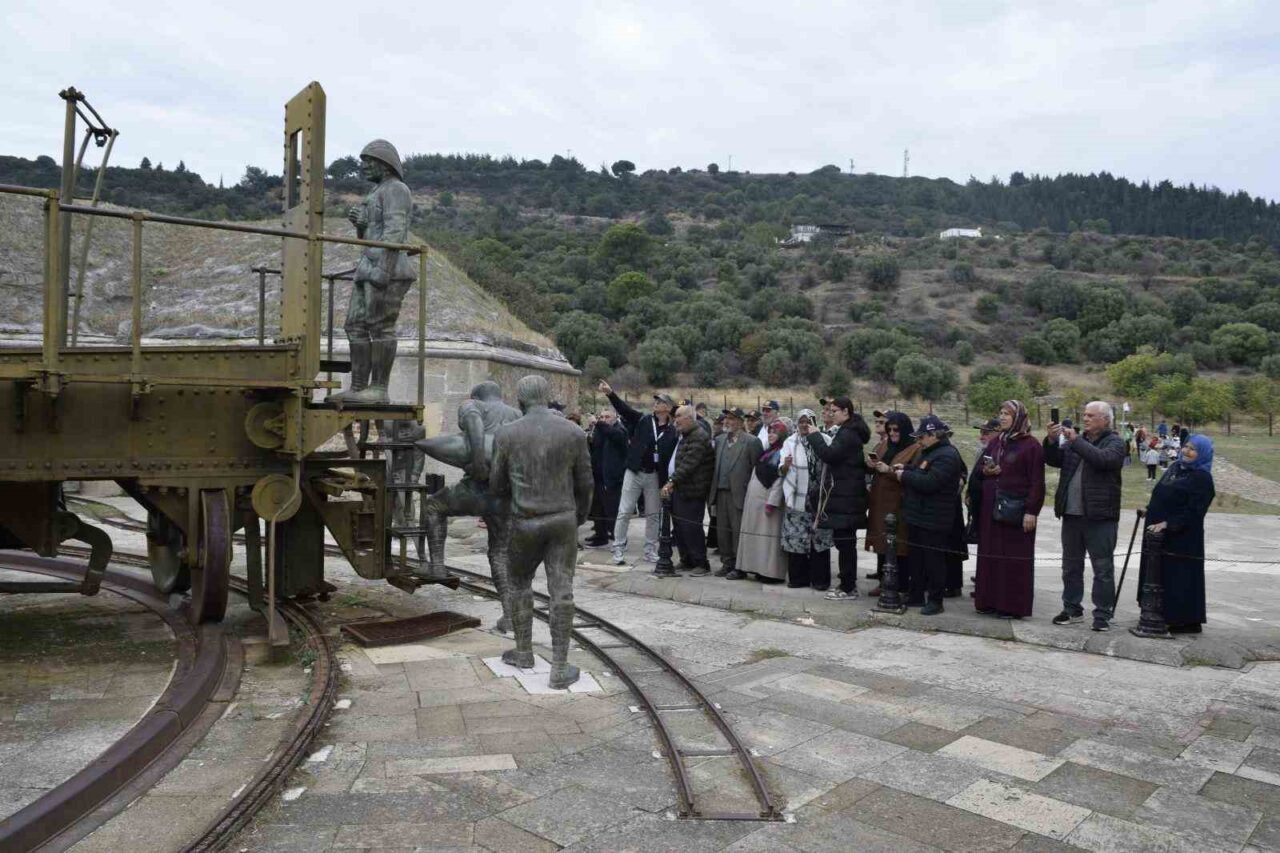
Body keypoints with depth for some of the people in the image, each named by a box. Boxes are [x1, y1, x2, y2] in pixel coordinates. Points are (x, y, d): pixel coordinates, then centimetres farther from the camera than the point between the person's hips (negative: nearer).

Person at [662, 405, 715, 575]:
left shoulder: (699, 437, -15)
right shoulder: (683, 436, 18)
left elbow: (688, 464, -23)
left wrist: (672, 481, -25)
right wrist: (671, 482, 12)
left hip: (691, 491, -10)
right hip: (678, 489, 10)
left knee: (691, 528, -7)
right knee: (679, 526, 12)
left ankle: (701, 564, 2)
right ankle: (686, 561, 22)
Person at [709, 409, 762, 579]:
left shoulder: (751, 441, -7)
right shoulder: (719, 439, 13)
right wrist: (713, 489, 8)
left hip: (738, 493, -6)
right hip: (720, 492, 6)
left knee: (738, 530, -1)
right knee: (722, 530, 11)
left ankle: (739, 567, 8)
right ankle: (727, 563, 22)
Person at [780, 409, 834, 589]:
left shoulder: (825, 440, 3)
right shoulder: (790, 442, 5)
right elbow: (782, 471, 0)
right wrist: (785, 465, -22)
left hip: (820, 498, 0)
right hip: (797, 498, 0)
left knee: (820, 538, 2)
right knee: (796, 538, 2)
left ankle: (820, 579, 11)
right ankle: (798, 578, 12)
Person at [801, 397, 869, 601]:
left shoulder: (847, 434, -14)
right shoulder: (849, 432, 17)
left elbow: (829, 454, -23)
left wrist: (813, 435, -13)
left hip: (844, 498, -10)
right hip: (845, 496, 10)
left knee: (844, 541, -5)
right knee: (846, 542, 15)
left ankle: (848, 588, 0)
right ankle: (849, 585, 22)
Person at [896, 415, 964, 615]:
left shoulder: (947, 456, -18)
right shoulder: (929, 452, 14)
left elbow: (929, 483, -27)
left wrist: (905, 476, -16)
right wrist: (906, 469, 7)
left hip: (934, 520, -10)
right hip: (918, 516, 10)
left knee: (933, 560, -1)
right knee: (917, 558, 15)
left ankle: (935, 600, 8)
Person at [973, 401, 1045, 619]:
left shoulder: (1031, 445, -5)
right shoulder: (995, 441, 14)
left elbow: (1037, 482, -10)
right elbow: (978, 469, 21)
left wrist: (1031, 511, -16)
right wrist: (985, 471, -2)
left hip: (1015, 509, -6)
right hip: (991, 507, 6)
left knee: (1015, 557, -1)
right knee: (991, 555, 8)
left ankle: (1013, 605, 5)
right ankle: (990, 601, 16)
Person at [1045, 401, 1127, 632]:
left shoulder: (1114, 442, -3)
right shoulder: (1075, 440, 13)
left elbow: (1103, 459, -23)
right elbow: (1053, 460, 9)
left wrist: (1076, 441, -20)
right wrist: (1052, 441, -8)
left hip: (1100, 517, -6)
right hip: (1072, 515, 6)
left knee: (1103, 569, 1)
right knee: (1071, 566, 14)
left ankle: (1102, 615, 9)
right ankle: (1072, 609, 24)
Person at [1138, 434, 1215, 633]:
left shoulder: (1202, 479, -12)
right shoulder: (1175, 468, 13)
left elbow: (1193, 512, -19)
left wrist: (1166, 524, -24)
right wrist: (1150, 510, 12)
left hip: (1182, 540, -8)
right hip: (1159, 535, 8)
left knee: (1181, 579, -3)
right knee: (1159, 578, 13)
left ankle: (1188, 622, 8)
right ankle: (1165, 616, 23)